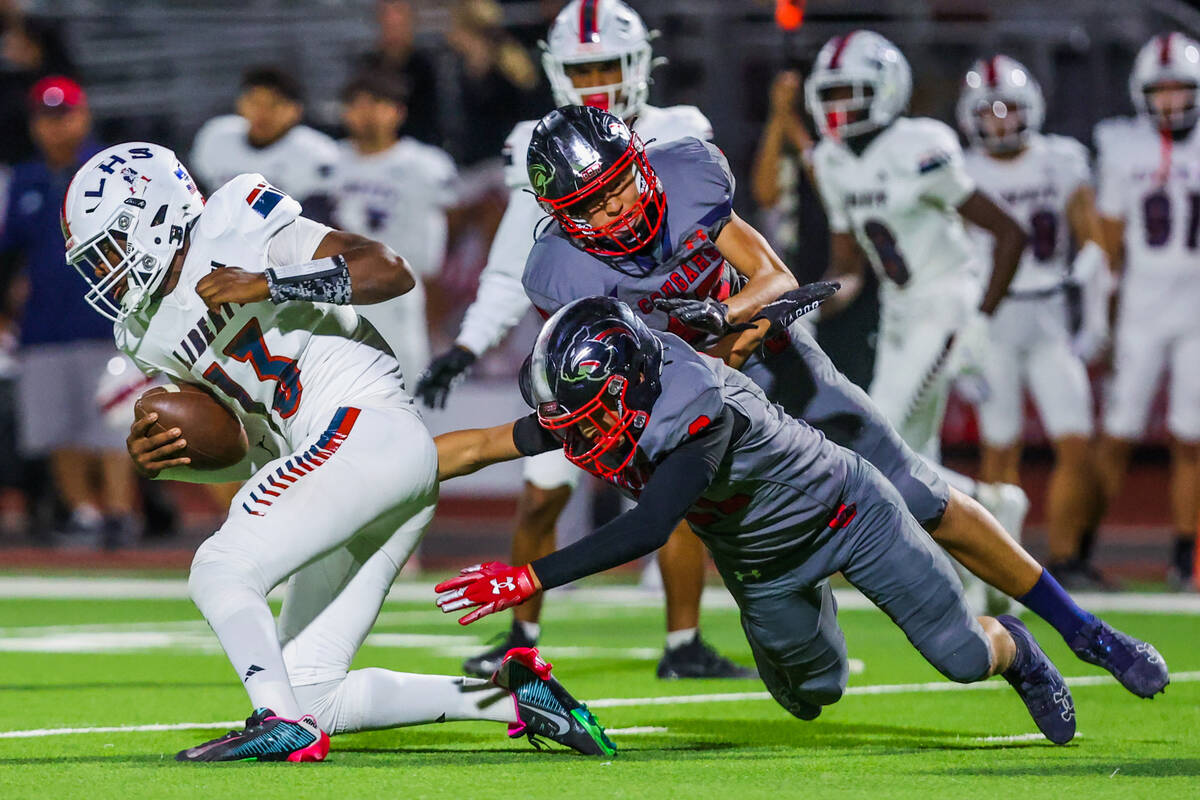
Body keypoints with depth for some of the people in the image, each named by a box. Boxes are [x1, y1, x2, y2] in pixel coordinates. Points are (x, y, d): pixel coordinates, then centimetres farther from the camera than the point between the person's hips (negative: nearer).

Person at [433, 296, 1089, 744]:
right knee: (813, 697, 18)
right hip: (760, 567, 6)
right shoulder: (586, 412, -22)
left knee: (961, 657, 0)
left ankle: (1012, 650, 36)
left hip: (846, 513, -6)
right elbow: (478, 447, -12)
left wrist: (530, 578, -54)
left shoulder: (698, 407, -44)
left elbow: (649, 529, -51)